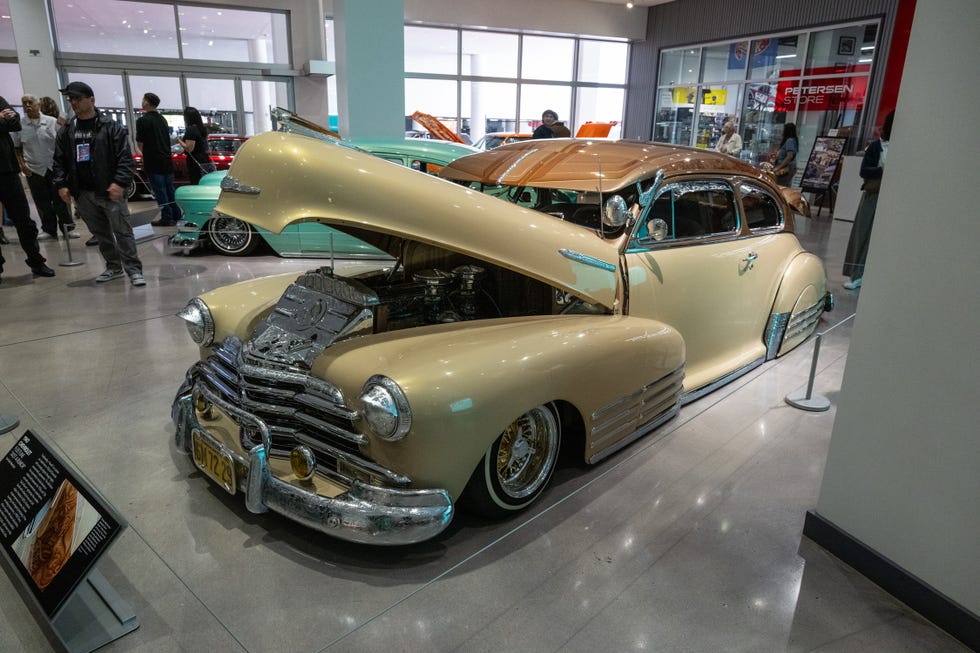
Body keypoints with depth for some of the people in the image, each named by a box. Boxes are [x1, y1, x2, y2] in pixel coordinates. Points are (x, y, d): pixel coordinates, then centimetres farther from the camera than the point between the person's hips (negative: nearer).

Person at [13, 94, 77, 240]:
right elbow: (16, 148, 8)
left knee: (60, 200, 1)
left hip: (54, 167, -1)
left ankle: (68, 228, 10)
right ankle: (50, 230, 15)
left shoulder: (52, 122, 0)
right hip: (34, 170, 1)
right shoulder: (19, 125, 1)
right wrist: (22, 165, -1)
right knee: (42, 203, 6)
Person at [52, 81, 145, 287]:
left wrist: (119, 182, -19)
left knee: (122, 231, -6)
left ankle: (133, 269, -3)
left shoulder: (111, 127, -4)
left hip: (109, 191, -6)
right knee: (100, 233, 13)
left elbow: (125, 157, -9)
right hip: (83, 193, 6)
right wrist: (61, 184, 3)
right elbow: (59, 160, 14)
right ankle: (113, 267, 24)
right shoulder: (66, 130, 12)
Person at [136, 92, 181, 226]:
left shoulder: (142, 120, -11)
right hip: (167, 159, 6)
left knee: (159, 190, -2)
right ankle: (175, 215, 14)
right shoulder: (163, 119, 10)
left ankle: (166, 218, -2)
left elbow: (140, 143, -8)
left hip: (153, 162, -6)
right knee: (169, 189, 12)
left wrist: (145, 152, 11)